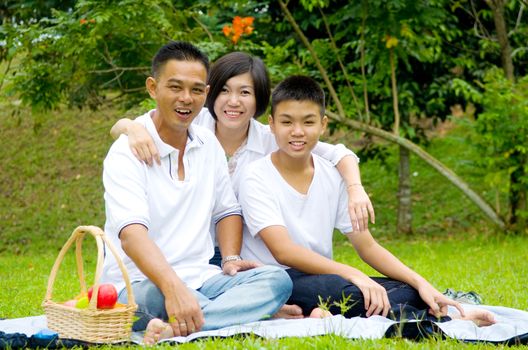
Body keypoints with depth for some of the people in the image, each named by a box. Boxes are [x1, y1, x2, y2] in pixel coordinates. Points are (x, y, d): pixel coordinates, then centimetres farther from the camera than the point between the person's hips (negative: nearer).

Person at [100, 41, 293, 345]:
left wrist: (231, 259, 2)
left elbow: (227, 209, 23)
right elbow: (131, 232, -26)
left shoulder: (209, 144, 12)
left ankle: (174, 328, -35)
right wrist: (173, 288, -41)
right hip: (141, 282, -7)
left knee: (277, 280, -20)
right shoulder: (127, 152, -11)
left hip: (198, 278, 7)